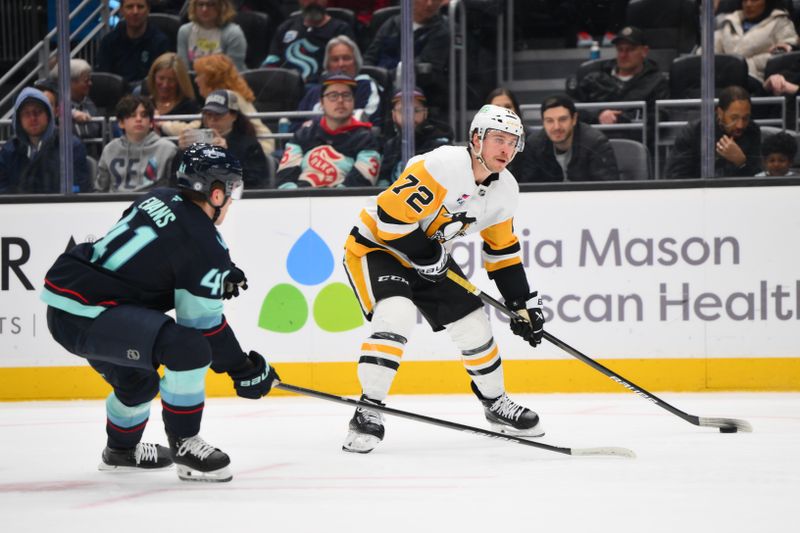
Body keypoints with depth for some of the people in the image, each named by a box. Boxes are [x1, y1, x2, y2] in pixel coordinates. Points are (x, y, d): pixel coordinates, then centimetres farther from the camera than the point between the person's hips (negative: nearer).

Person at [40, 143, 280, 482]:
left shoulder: (157, 200, 12)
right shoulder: (203, 244, -12)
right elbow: (203, 324, -7)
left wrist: (219, 276, 22)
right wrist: (245, 370, 4)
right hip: (86, 315, -10)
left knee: (137, 380, 30)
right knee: (189, 349, -21)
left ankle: (121, 450, 54)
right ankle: (184, 445, -7)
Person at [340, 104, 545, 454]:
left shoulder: (505, 190, -2)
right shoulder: (443, 166, -30)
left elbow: (502, 251, 11)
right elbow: (391, 218, -32)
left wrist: (524, 304, 8)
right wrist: (429, 256, -24)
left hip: (428, 255, 8)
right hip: (375, 244, -8)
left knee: (473, 325, 7)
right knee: (396, 315, -31)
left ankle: (495, 403, 33)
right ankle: (367, 413, -23)